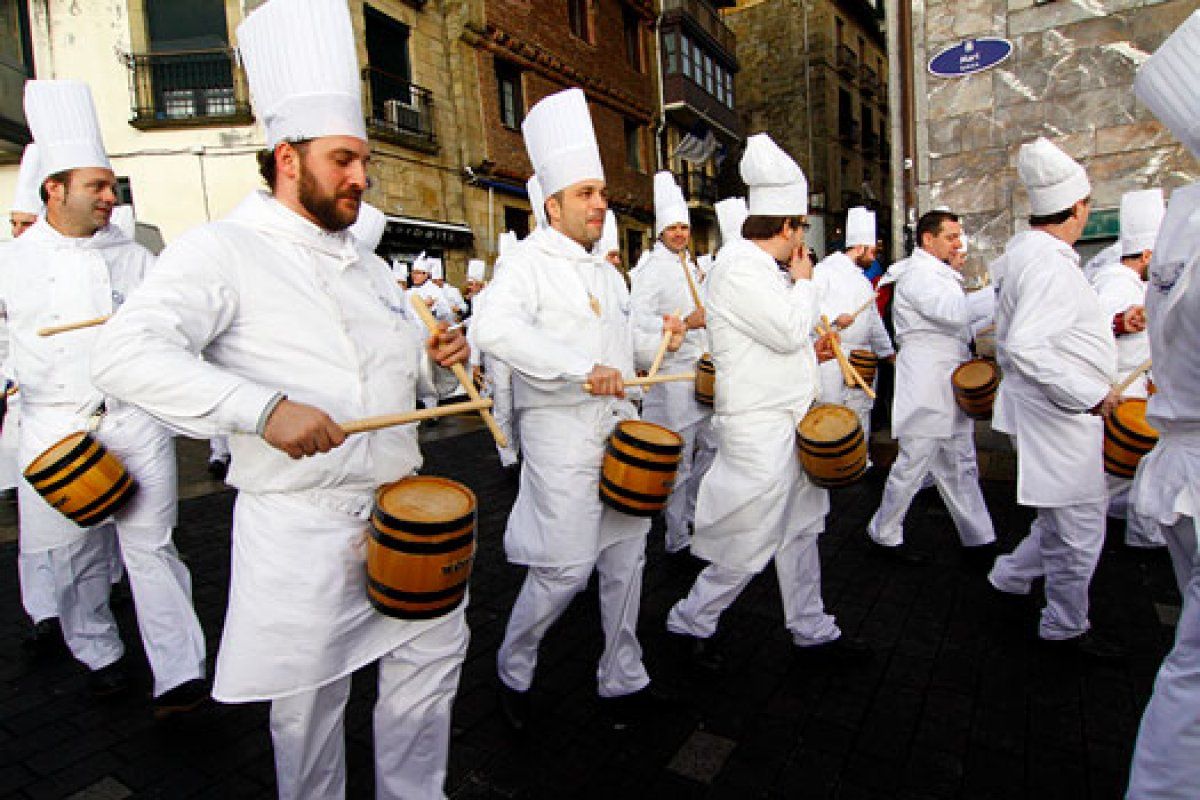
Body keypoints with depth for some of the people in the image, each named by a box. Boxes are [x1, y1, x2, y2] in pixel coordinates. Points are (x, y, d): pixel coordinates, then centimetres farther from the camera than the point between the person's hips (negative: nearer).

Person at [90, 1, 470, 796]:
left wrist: (430, 358, 0)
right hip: (300, 527, -7)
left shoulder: (367, 264, 14)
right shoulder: (223, 248, -9)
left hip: (402, 511, 7)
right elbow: (126, 353, -22)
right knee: (309, 699, 11)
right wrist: (263, 408, -32)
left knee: (434, 648, 17)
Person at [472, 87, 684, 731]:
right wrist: (582, 369, -31)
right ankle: (512, 669, 24)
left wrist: (660, 340, 8)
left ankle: (623, 679, 29)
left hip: (619, 425, 8)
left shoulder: (606, 272, 17)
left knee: (625, 554, 12)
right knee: (566, 567, -4)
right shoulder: (529, 262, -10)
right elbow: (493, 328, -28)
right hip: (562, 434, -8)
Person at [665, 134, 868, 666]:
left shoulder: (760, 265, 14)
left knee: (800, 530, 18)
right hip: (760, 431, -10)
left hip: (786, 424, 10)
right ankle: (690, 621, 20)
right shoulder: (739, 266, -18)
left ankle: (812, 630, 33)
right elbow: (790, 331, -23)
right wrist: (804, 281, -6)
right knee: (750, 548, 0)